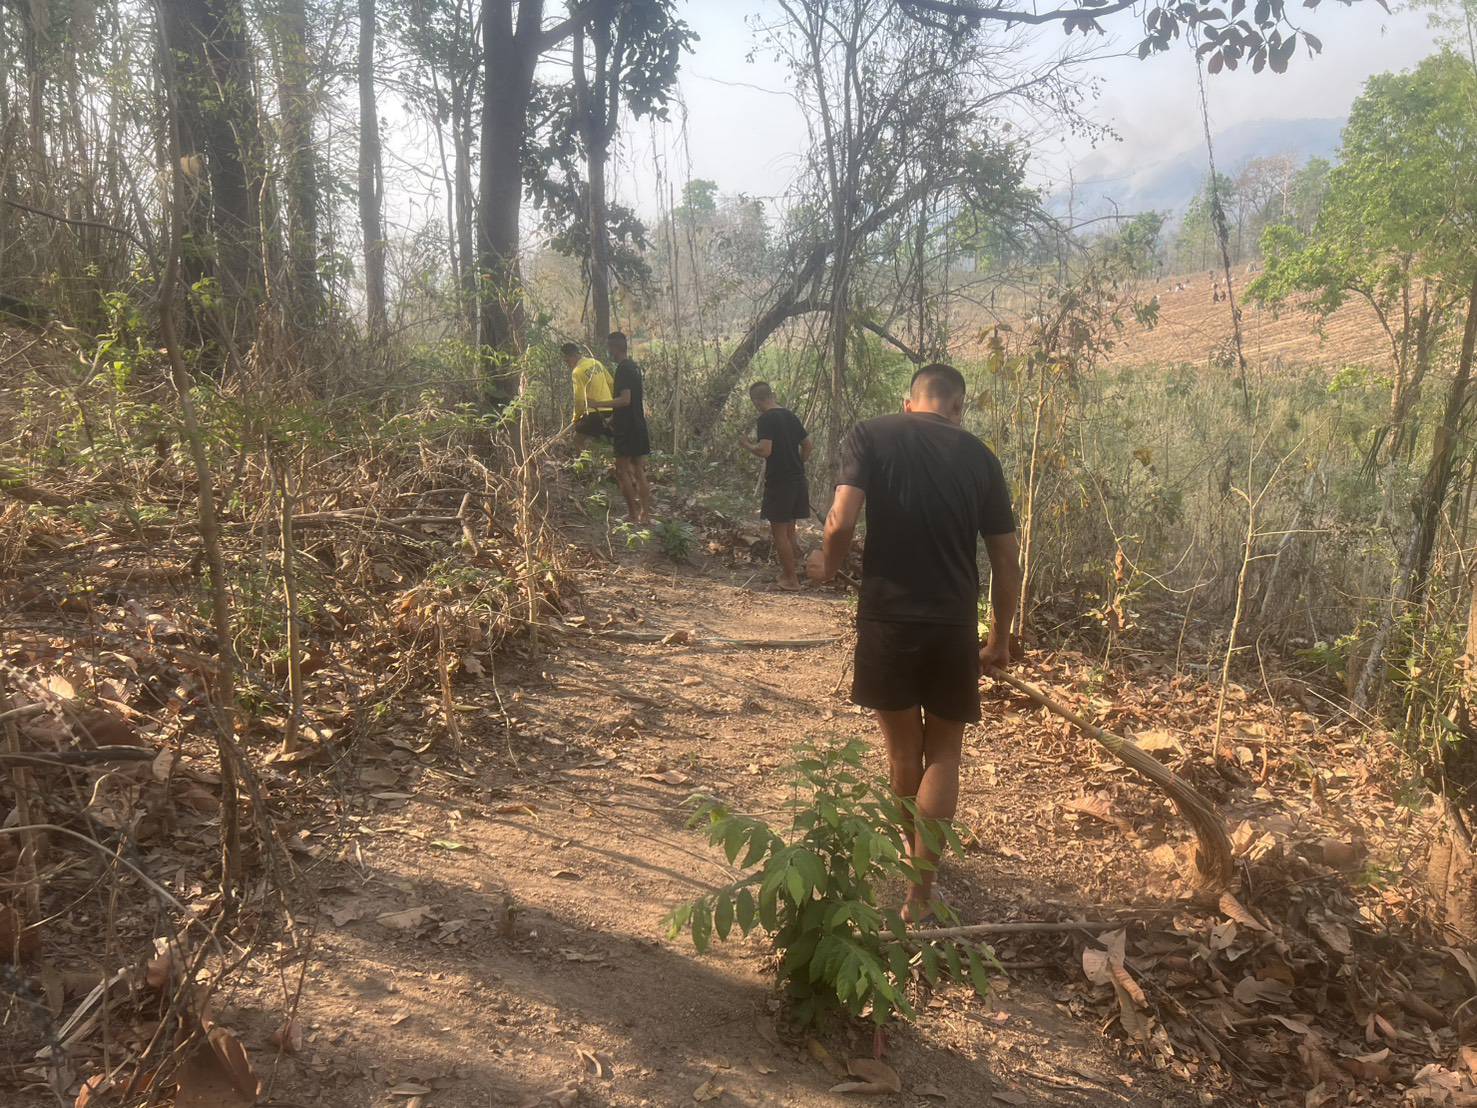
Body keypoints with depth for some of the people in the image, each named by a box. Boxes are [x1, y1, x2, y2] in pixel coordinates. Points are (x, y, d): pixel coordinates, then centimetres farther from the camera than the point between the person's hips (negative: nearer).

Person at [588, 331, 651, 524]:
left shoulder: (623, 369, -14)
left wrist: (598, 404, -22)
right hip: (639, 427, 9)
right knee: (639, 472, 9)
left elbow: (625, 399, -23)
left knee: (622, 470, -4)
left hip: (626, 428, -9)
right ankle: (645, 514, 10)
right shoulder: (635, 367, 15)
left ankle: (634, 516, -6)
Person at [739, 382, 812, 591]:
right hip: (797, 480, 8)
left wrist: (747, 445, -6)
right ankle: (789, 572, 27)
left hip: (778, 481, -8)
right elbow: (807, 445, 16)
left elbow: (765, 450, -24)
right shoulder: (791, 416, 11)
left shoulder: (766, 419, -14)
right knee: (789, 530, 18)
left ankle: (791, 580, 2)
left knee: (779, 532, 0)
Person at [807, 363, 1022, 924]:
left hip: (886, 619, 0)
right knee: (943, 754, 14)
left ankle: (914, 851, 41)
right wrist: (1000, 638, 16)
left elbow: (841, 522, -15)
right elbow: (1006, 558, 5)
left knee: (902, 748, 20)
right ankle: (921, 890, 12)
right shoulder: (979, 456, 5)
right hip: (953, 625, 0)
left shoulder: (870, 436, -1)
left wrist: (827, 567, 6)